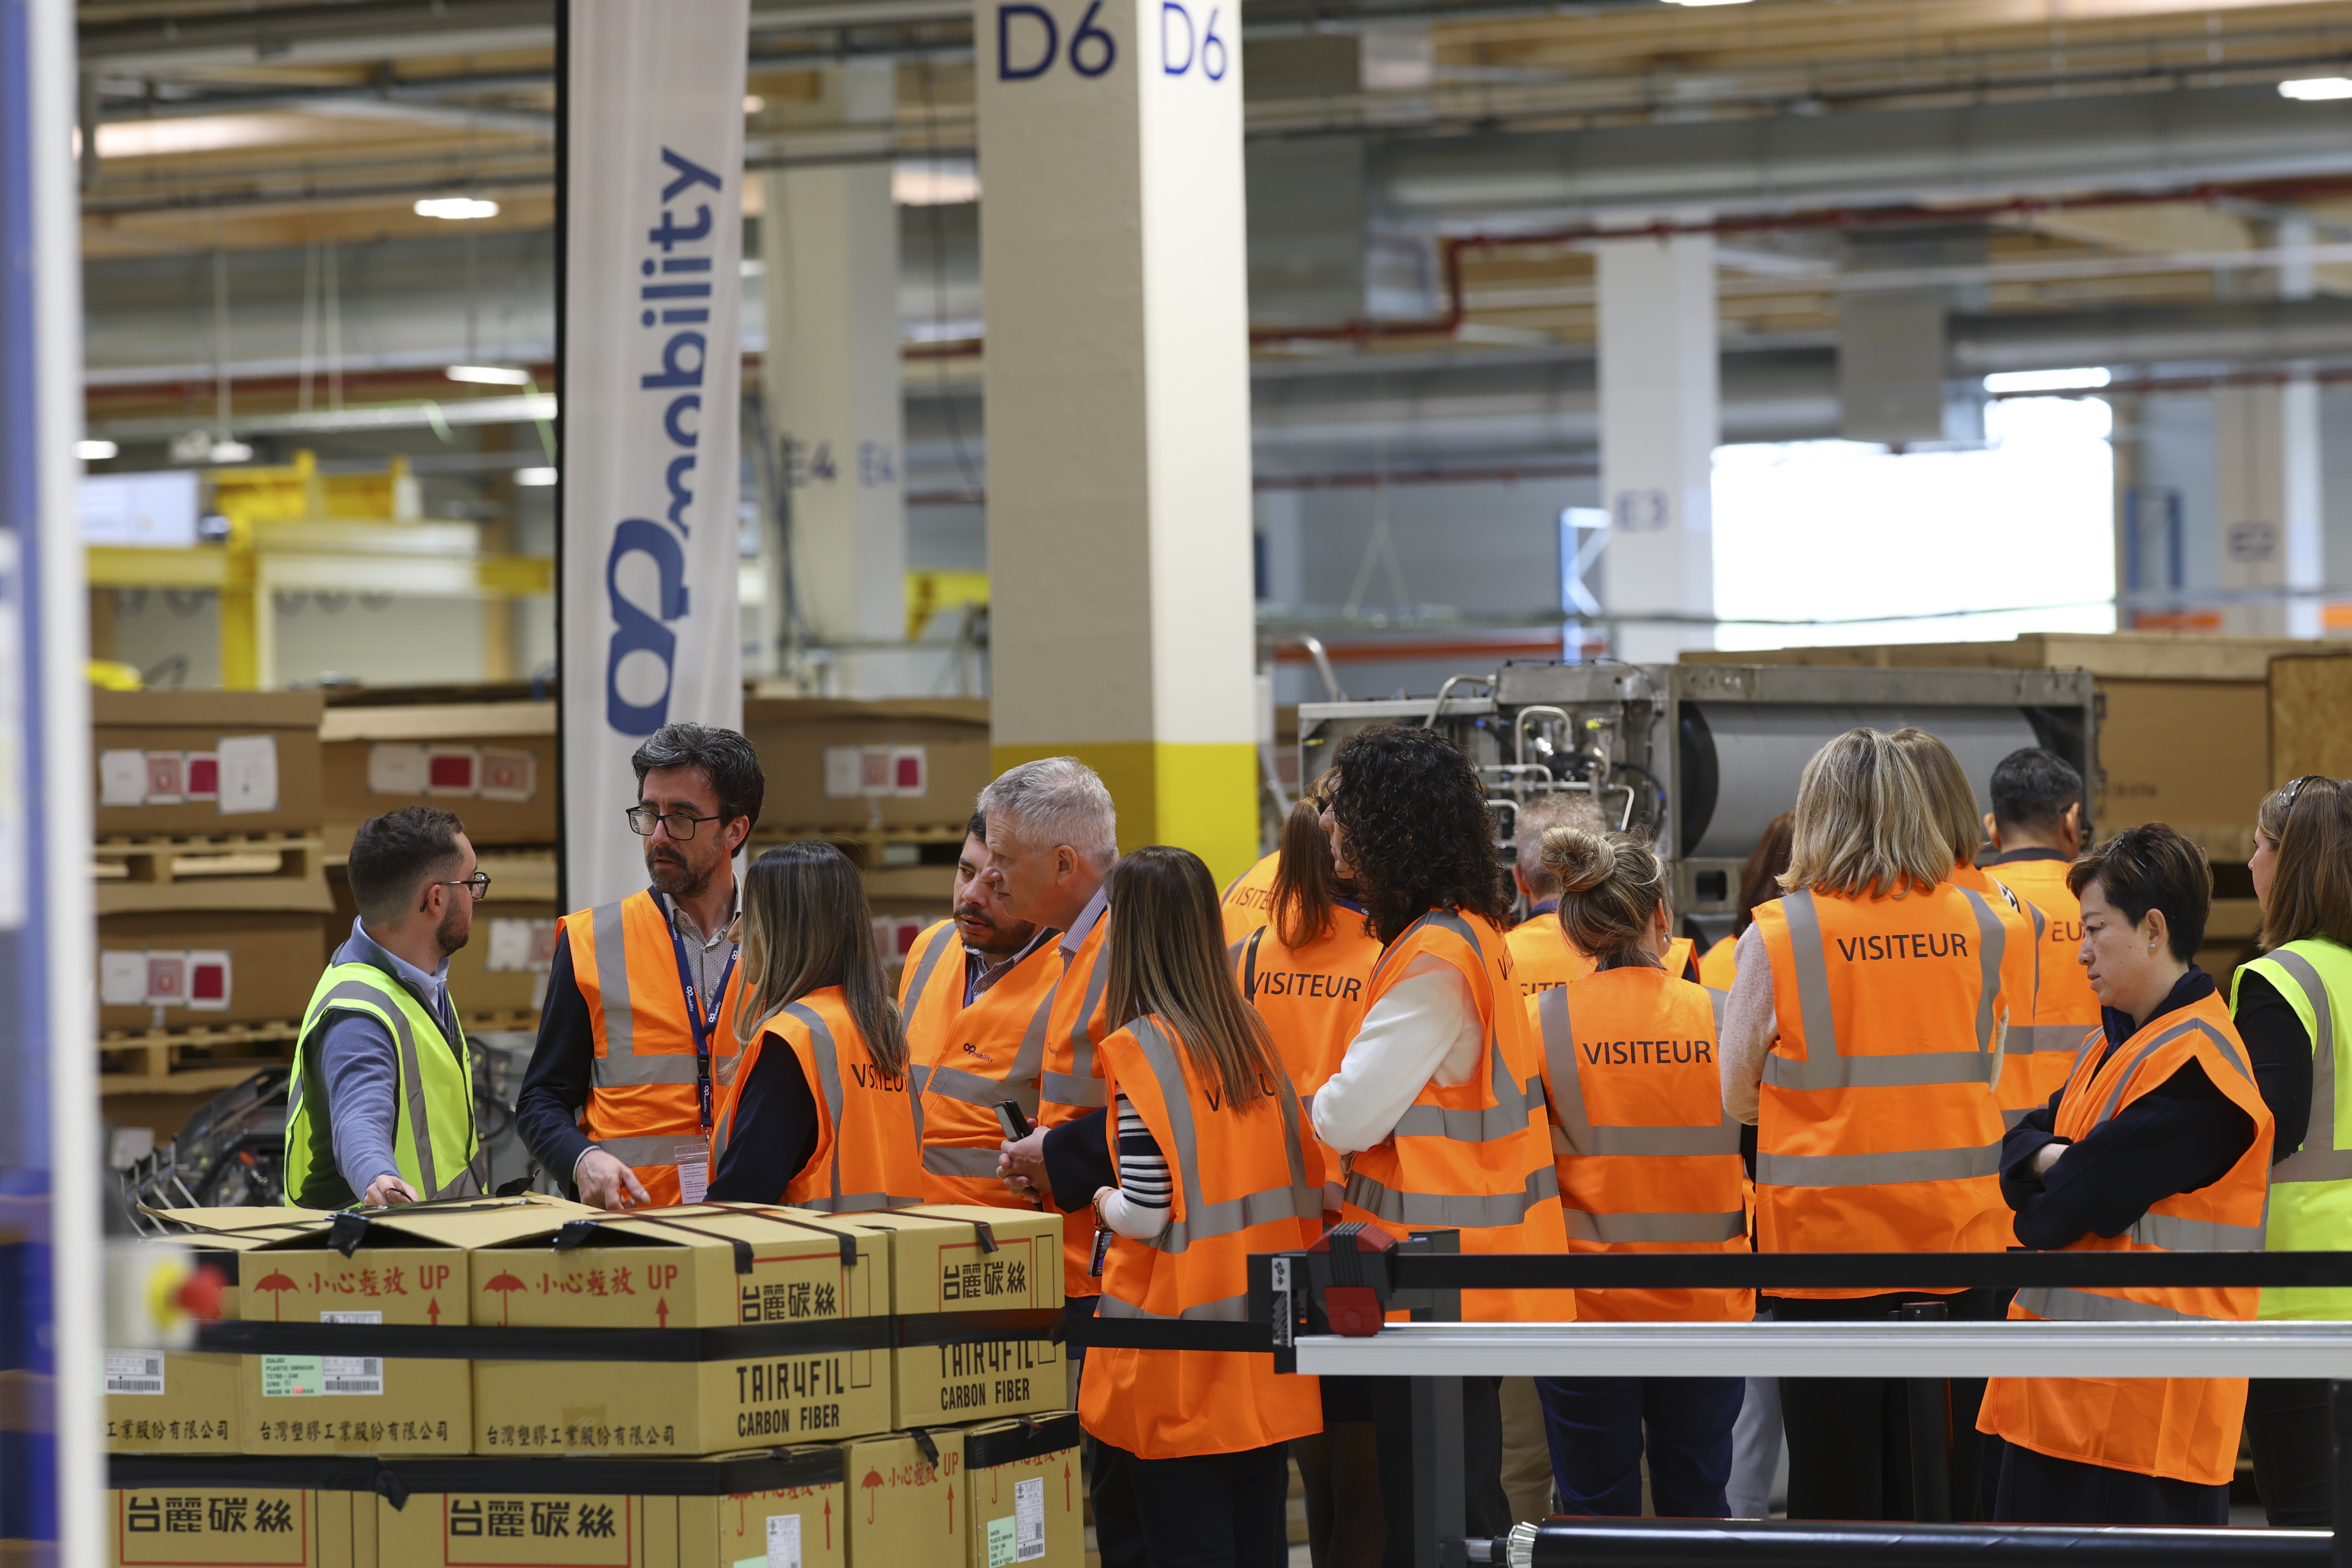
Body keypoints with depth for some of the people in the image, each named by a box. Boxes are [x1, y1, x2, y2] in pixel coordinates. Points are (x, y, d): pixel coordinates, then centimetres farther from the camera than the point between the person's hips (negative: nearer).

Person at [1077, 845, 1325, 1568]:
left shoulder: (1140, 1052, -13)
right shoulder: (1253, 1032, 5)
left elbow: (1147, 1215, -16)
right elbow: (1305, 1184, 9)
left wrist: (1105, 1203, 4)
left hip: (1181, 1367, -6)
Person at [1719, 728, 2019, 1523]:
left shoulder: (1778, 935, -8)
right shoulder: (1978, 923, 1)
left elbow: (1737, 1096, 2)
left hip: (1829, 1232, -3)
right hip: (1961, 1233, 3)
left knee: (1838, 1486, 3)